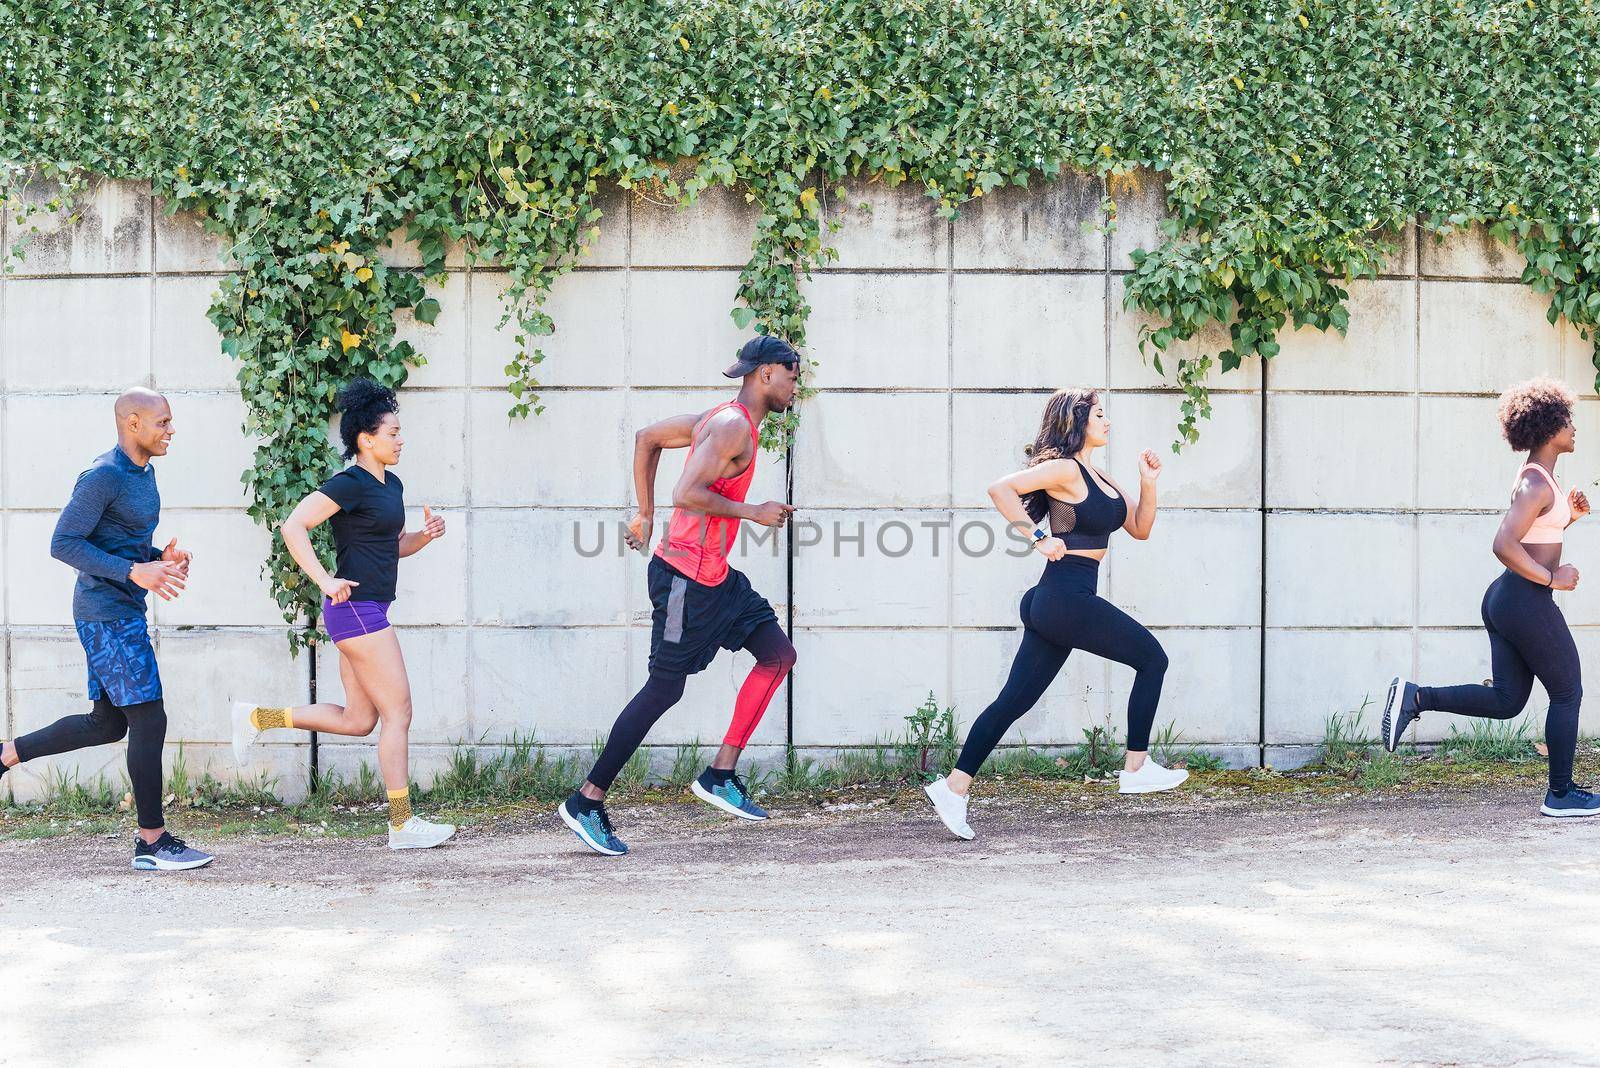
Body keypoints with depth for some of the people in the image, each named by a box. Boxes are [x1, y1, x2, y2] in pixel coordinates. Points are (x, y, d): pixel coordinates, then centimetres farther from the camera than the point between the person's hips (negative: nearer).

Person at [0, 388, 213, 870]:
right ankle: (152, 841, -3)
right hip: (106, 611, -10)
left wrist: (163, 558, 4)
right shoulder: (103, 477, -16)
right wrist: (135, 571, -24)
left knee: (107, 723, 14)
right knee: (148, 719, -8)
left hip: (123, 612, 10)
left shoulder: (143, 473, 14)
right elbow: (64, 543, -18)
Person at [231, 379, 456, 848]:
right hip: (357, 610, -10)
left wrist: (424, 536, 5)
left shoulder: (391, 485, 14)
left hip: (365, 614, 10)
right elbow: (293, 526, -18)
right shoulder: (350, 484, -13)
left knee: (358, 719, 12)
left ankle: (256, 718, 20)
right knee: (398, 713, -6)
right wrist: (326, 581, -23)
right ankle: (403, 825, -2)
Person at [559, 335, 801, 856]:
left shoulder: (720, 418, 13)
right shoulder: (735, 426, -17)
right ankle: (586, 802, 5)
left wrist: (645, 512, 24)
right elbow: (687, 494, -27)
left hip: (715, 576, 10)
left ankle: (720, 775, 6)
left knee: (778, 654, 5)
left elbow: (647, 438, 23)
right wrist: (752, 512, -18)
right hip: (686, 577, -10)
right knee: (663, 689, -4)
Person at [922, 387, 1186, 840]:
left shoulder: (1098, 477, 18)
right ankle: (1136, 769, 8)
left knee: (1015, 700, 5)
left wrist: (1148, 483, 6)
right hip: (1068, 596, -9)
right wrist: (1039, 538, -22)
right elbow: (1001, 489, -22)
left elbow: (1139, 528, 21)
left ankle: (955, 787, 3)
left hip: (1056, 603, 9)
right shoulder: (1064, 469, -10)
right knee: (1152, 657, 3)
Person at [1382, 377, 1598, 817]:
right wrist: (1551, 578, -19)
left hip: (1503, 598, 10)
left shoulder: (1536, 478, 14)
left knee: (1506, 699, 11)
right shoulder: (1537, 483, -17)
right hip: (1528, 601, -10)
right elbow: (1504, 544, -28)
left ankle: (1414, 697, 0)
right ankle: (1560, 794, 13)